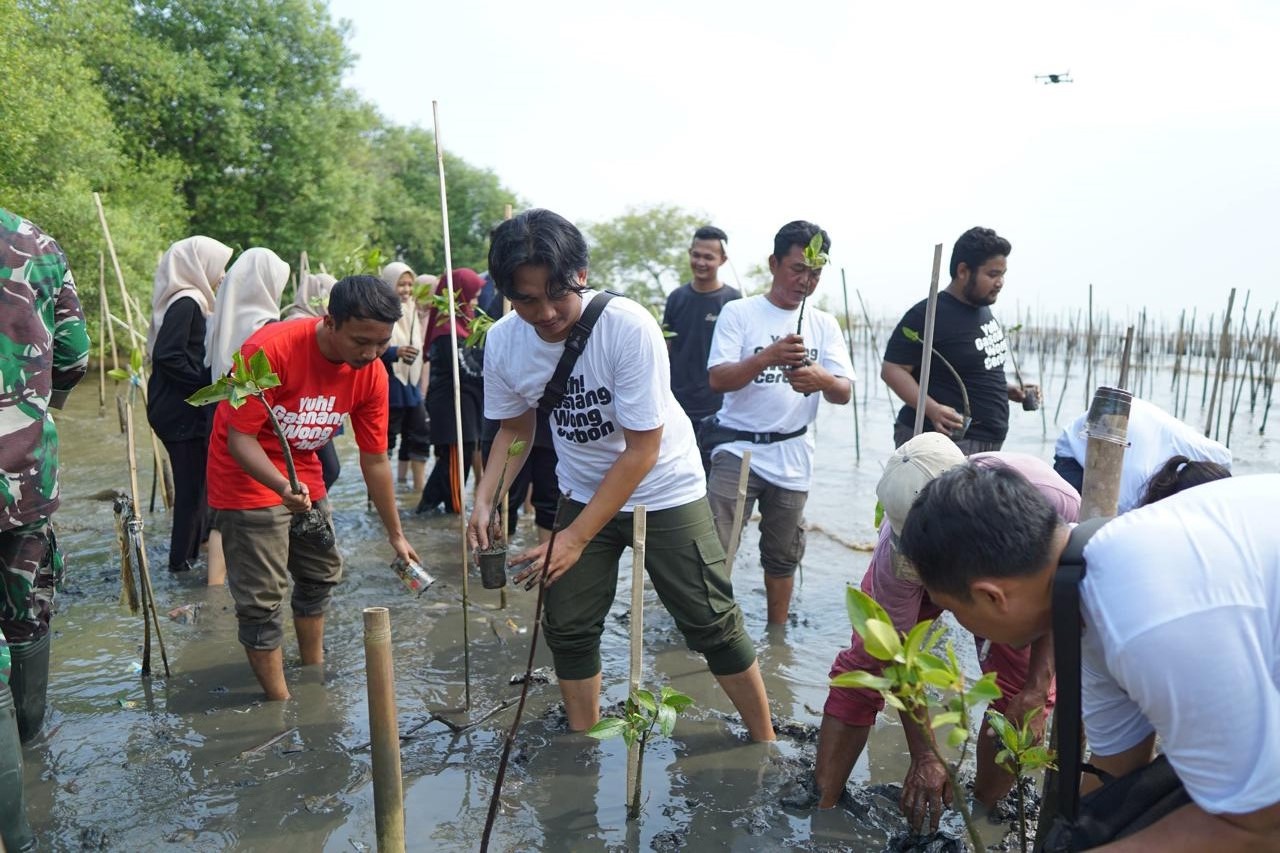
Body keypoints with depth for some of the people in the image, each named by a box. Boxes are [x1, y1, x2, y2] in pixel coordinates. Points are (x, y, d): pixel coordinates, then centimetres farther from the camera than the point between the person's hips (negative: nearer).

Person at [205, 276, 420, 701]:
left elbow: (375, 460, -4)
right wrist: (282, 486, -44)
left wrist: (396, 535, 1)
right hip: (249, 477, -6)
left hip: (305, 477, 6)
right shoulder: (271, 349, -30)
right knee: (263, 597, -6)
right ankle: (280, 703, 8)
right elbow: (239, 438, -26)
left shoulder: (372, 374, -13)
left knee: (321, 573, 17)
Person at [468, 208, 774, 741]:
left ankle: (766, 744, 22)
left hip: (664, 489, -4)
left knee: (712, 624, 1)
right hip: (584, 492, 4)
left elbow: (642, 451, -25)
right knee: (567, 627, 6)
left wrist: (576, 538, -26)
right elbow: (514, 428, 4)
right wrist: (483, 500, -12)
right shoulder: (503, 342, -14)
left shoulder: (628, 326, -29)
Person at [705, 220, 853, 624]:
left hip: (792, 455, 4)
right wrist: (769, 355, -30)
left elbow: (845, 393, -3)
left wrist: (823, 380, -27)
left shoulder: (825, 325, 5)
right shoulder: (737, 312, -5)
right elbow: (717, 379, -15)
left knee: (783, 557, 15)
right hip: (738, 449, -3)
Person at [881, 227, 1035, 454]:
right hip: (942, 438, -9)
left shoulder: (982, 309, 14)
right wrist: (932, 408, -30)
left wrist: (1007, 390, 13)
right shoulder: (928, 315, -14)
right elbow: (892, 369, -18)